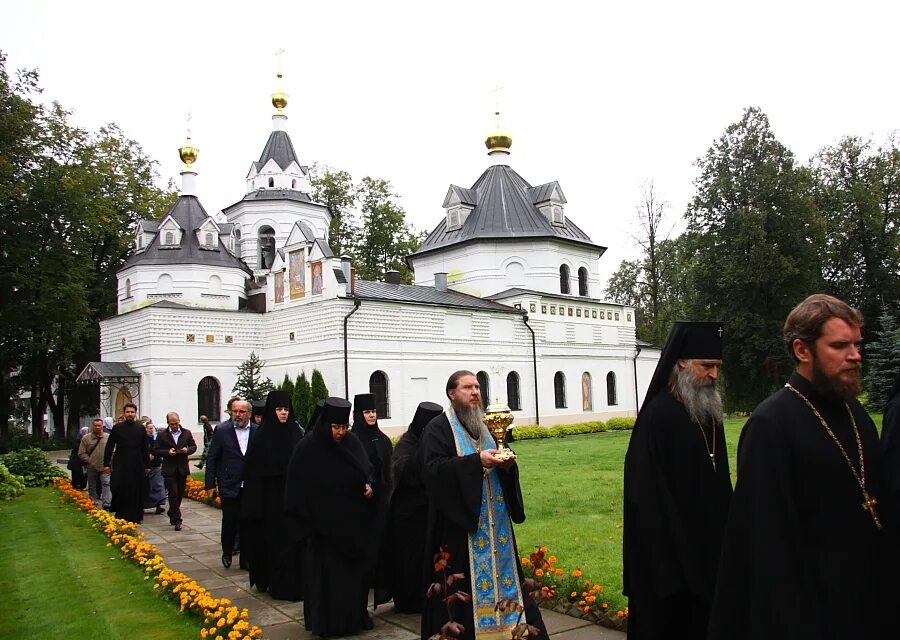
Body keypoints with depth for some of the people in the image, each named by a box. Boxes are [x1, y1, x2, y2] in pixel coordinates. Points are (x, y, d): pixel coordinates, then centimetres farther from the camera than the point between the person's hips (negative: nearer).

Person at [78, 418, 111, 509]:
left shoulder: (108, 437, 3)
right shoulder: (86, 438, 1)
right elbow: (81, 453, 1)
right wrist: (90, 461, -6)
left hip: (105, 467, -1)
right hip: (91, 468, 1)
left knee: (106, 483, -14)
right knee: (92, 487, 11)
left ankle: (106, 503, -14)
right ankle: (94, 504, 25)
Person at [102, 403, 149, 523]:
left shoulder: (141, 429, 7)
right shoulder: (117, 428, 2)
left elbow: (145, 449, 10)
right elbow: (109, 447, 3)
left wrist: (146, 465, 8)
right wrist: (106, 464, -2)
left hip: (137, 466, 2)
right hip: (121, 466, -2)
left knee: (136, 492, 2)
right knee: (121, 491, -5)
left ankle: (135, 517, 11)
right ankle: (120, 517, 8)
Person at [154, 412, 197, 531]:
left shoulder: (187, 433, 5)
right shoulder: (162, 435, -1)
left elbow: (194, 446, 9)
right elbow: (156, 450, -2)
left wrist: (187, 450, -13)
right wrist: (167, 452, -18)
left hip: (182, 469, 3)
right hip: (169, 470, -3)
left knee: (180, 494, 12)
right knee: (173, 494, -7)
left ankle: (172, 515, 30)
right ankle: (177, 519, -4)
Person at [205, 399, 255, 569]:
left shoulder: (258, 432, -1)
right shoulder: (222, 431, -3)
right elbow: (212, 459, 0)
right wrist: (210, 484, -3)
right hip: (229, 485, -1)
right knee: (229, 521, 5)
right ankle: (227, 552, 27)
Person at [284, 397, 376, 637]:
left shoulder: (352, 442, 0)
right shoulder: (307, 449, -12)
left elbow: (367, 469, 11)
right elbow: (298, 489, -9)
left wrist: (369, 485, -10)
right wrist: (309, 521, -11)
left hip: (354, 521, 4)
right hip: (324, 523, -4)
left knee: (355, 570, 12)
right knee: (326, 573, 3)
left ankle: (356, 616, 26)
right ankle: (326, 622, 18)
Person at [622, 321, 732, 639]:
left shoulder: (710, 411, 7)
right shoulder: (659, 416, -18)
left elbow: (718, 479, 13)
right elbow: (648, 489, -18)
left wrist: (724, 528, 10)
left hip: (709, 541, 8)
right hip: (672, 545, -8)